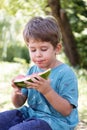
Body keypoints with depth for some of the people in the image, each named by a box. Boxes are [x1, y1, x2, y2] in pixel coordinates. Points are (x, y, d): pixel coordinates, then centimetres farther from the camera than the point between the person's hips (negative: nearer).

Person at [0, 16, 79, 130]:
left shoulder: (65, 73, -11)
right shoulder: (32, 70, 10)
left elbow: (66, 110, -16)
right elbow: (19, 104, 14)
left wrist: (47, 91, -29)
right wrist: (17, 92, -11)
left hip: (55, 120, -8)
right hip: (30, 114, 8)